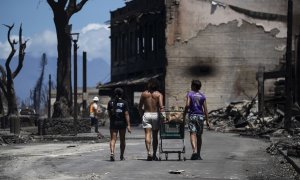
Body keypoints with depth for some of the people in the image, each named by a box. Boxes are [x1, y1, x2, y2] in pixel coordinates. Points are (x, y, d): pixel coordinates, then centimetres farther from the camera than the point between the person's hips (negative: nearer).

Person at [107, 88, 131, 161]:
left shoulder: (110, 102, 2)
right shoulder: (124, 103, -5)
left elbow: (109, 114, 7)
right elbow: (126, 114, -9)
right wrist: (128, 125, -10)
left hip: (113, 123, 1)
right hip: (122, 122, -1)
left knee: (113, 139, -3)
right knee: (122, 140, 13)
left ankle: (112, 152, -27)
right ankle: (121, 156, 22)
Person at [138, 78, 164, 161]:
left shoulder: (144, 94, 3)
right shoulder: (159, 94, -1)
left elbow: (140, 107, 6)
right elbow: (161, 106, -13)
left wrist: (141, 115, 16)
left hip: (146, 115, 0)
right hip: (155, 114, 0)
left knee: (147, 134, -6)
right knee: (155, 135, 11)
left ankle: (148, 153, -24)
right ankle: (154, 155, 16)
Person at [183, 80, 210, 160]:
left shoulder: (189, 94, 0)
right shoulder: (202, 96, 9)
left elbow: (187, 105, -13)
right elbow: (205, 109, 5)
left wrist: (184, 115, -5)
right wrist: (207, 120, 7)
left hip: (192, 116, -3)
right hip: (200, 116, 3)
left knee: (193, 134, -11)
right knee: (199, 135, 12)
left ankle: (194, 151, -33)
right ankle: (198, 155, 19)